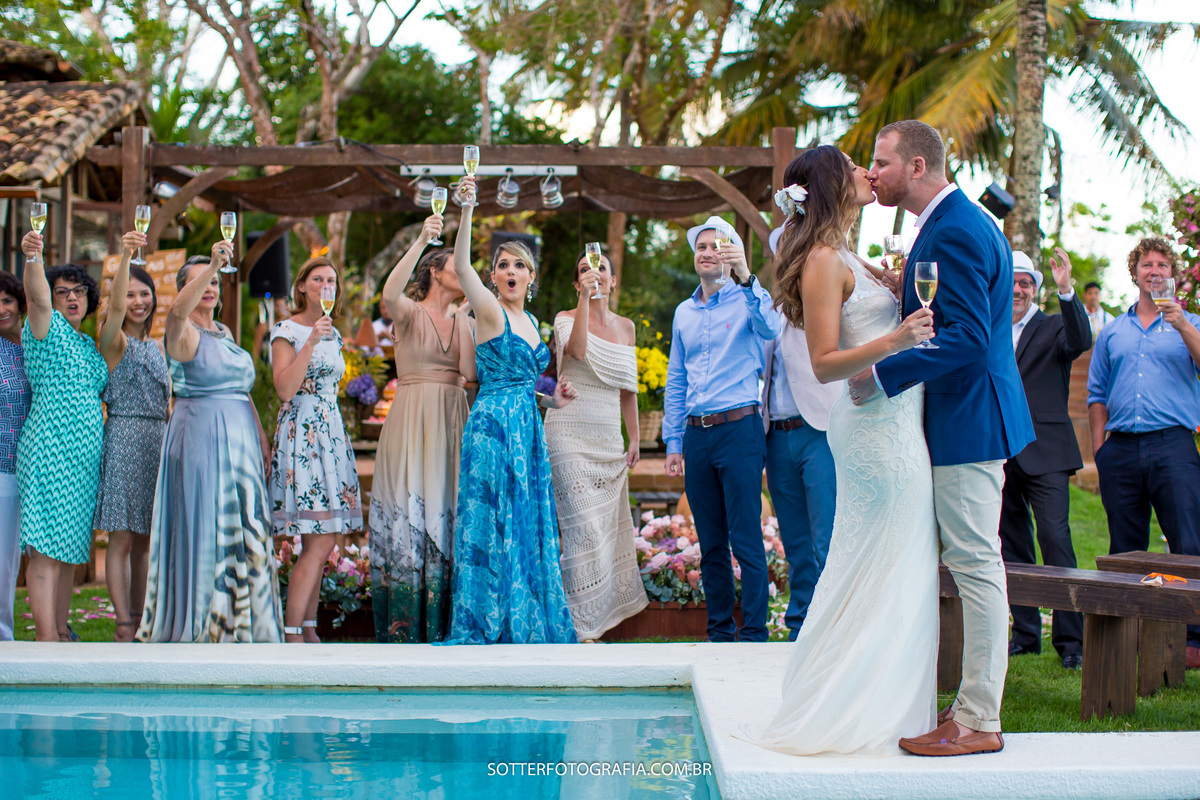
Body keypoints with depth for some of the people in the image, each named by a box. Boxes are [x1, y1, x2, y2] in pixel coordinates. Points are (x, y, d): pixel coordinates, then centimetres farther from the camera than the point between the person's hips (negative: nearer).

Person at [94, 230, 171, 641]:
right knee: (122, 539, -5)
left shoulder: (156, 348, 16)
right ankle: (123, 624, -4)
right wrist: (124, 257, -36)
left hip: (157, 441, 6)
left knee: (144, 539, 8)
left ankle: (139, 621, 14)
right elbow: (116, 307, -25)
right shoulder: (113, 341, -4)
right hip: (123, 437, -6)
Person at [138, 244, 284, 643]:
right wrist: (211, 265, -41)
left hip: (239, 440, 8)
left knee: (241, 530, 10)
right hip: (200, 437, -8)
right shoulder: (184, 332, -7)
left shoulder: (224, 332, 17)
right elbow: (177, 312, -32)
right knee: (204, 529, -5)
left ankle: (236, 623, 19)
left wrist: (260, 434, 16)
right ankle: (198, 626, 3)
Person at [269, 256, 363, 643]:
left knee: (321, 541, 4)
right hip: (299, 433, -8)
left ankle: (308, 629, 9)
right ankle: (291, 634, -10)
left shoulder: (334, 334, 18)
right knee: (320, 540, -14)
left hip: (332, 433, 8)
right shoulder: (286, 331, -4)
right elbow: (285, 389, -16)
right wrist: (311, 341, -19)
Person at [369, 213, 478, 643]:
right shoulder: (410, 313, 0)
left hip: (452, 424, 5)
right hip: (411, 423, -5)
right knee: (410, 514, -6)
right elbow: (390, 294, -25)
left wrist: (471, 319, -6)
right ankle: (405, 625, -2)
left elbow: (470, 373, -1)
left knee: (446, 515, 3)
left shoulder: (463, 322, 14)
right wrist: (420, 241, -30)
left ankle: (443, 622, 8)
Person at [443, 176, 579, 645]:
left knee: (529, 527, 9)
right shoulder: (490, 312, -6)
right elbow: (461, 268, -25)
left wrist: (550, 400, 9)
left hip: (527, 430, 7)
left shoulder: (530, 322, 16)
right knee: (494, 526, -5)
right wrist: (466, 211, -36)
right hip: (493, 426, -7)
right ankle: (487, 629, 2)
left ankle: (526, 626, 17)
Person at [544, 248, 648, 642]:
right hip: (571, 433, -6)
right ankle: (582, 624, -7)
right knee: (585, 527, -12)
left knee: (612, 526, 5)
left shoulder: (626, 327, 14)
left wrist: (634, 438, 16)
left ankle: (609, 608, 17)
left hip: (609, 438, 6)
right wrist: (586, 298, -28)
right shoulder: (565, 319, -1)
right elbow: (577, 349, -25)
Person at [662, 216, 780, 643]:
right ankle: (719, 631, 18)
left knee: (746, 540, -7)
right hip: (696, 434, 6)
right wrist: (673, 442, 14)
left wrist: (745, 277, -36)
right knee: (710, 543, 10)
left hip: (738, 428, -5)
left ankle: (754, 633, -1)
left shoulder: (744, 300, 0)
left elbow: (769, 329, -24)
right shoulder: (684, 312, 17)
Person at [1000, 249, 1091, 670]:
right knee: (1012, 546, 9)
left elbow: (1081, 342, -19)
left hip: (1044, 454, -4)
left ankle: (1071, 639, -8)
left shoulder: (1053, 327, 3)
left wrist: (1066, 291, -30)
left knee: (1055, 539, -12)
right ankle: (1025, 632, 18)